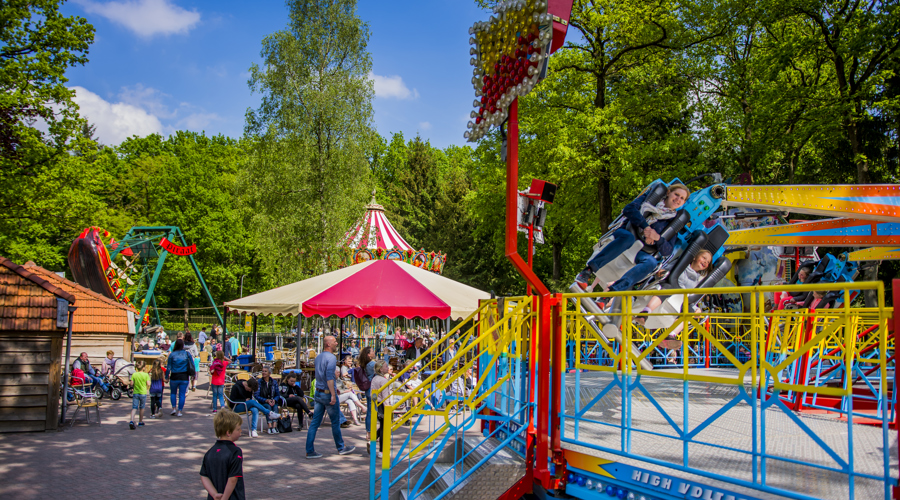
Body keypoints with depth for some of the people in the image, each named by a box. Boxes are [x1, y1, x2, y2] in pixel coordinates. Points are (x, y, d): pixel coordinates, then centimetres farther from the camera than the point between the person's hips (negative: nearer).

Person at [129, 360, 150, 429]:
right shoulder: (146, 375, -8)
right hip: (143, 393, -1)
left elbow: (131, 383, -2)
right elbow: (148, 384, -11)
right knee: (141, 408, 14)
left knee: (134, 408, -1)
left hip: (135, 393, 1)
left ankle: (132, 421, -22)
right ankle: (140, 422, 25)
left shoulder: (134, 374, -2)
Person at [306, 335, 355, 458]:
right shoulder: (331, 358, -15)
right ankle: (341, 447, 19)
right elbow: (329, 377, -23)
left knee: (315, 422, 6)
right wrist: (333, 394, -23)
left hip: (318, 393, 8)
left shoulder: (318, 357, 12)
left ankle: (310, 451, 5)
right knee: (335, 422, 7)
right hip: (327, 393, -8)